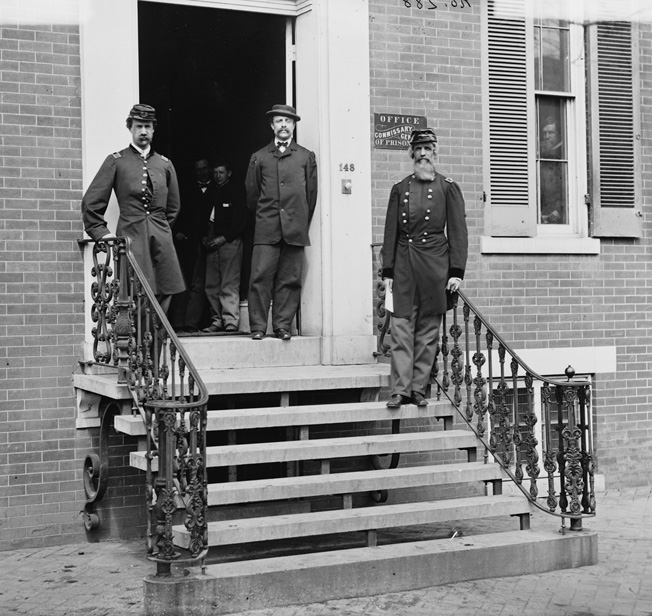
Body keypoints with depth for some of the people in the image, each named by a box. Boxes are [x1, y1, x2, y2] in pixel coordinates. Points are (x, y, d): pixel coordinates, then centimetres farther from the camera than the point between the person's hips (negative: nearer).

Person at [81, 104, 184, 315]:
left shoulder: (165, 164, 16)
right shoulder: (116, 161, 6)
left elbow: (174, 206, 26)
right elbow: (91, 202, 5)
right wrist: (100, 232, 0)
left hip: (161, 240, 4)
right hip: (131, 238, -4)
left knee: (165, 293, 0)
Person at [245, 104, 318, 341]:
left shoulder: (306, 157, 12)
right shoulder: (259, 158, 11)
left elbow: (312, 194, 13)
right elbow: (251, 195, 14)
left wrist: (302, 222, 12)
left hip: (295, 229, 1)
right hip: (266, 229, 0)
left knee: (290, 279, 0)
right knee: (261, 277, -6)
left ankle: (283, 325, 6)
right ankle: (258, 326, -1)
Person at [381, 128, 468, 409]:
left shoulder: (448, 188, 6)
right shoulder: (400, 189, 12)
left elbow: (458, 232, 2)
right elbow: (391, 232, 11)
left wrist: (456, 272, -6)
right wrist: (387, 271, 4)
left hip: (435, 265, -1)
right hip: (404, 264, 2)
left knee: (428, 330, 2)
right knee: (401, 326, -5)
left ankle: (418, 388, 8)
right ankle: (400, 389, -4)